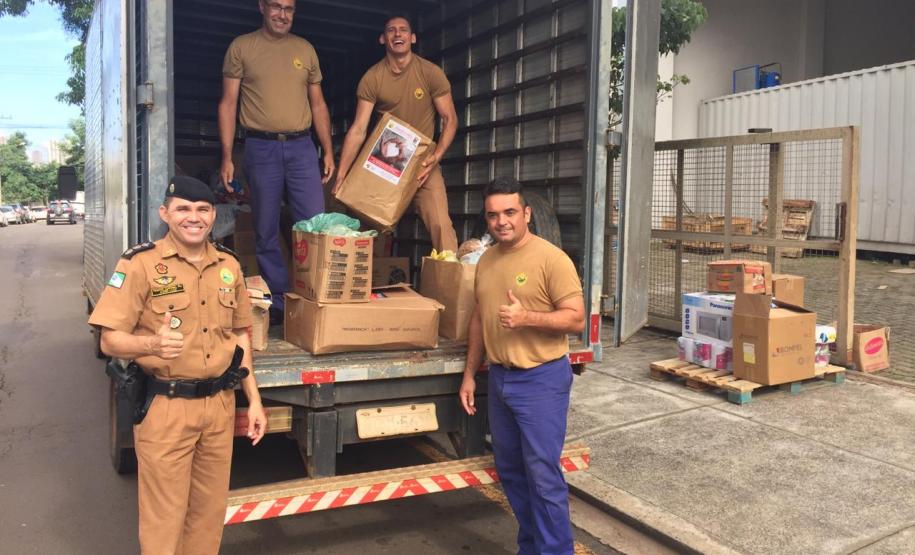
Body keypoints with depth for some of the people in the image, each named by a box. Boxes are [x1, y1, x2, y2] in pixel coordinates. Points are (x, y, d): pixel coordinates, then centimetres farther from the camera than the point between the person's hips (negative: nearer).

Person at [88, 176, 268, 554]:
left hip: (219, 404, 5)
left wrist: (253, 399, 9)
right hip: (165, 408, -4)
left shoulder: (229, 265, 6)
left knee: (210, 509, 17)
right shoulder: (140, 263, -10)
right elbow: (111, 341, -11)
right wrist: (153, 344, -32)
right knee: (164, 515, 8)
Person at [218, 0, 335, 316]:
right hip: (261, 148, -1)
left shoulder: (305, 49, 12)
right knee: (266, 233, 3)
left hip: (301, 147, 2)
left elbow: (318, 104, 15)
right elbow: (228, 104, 3)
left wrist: (328, 151, 7)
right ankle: (279, 304, 14)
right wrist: (226, 157, -4)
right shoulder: (241, 47, 5)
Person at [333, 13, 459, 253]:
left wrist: (436, 156, -20)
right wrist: (341, 175, -17)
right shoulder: (371, 78, -7)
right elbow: (358, 130, -10)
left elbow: (450, 119, -4)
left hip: (423, 162, -1)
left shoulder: (431, 73, -8)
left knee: (440, 225, -14)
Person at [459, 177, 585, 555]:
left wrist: (527, 317, -28)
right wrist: (469, 375, 14)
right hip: (499, 377, 8)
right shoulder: (485, 261, 8)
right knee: (510, 470, 17)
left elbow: (576, 319, -15)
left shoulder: (551, 259, -13)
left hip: (541, 379, -7)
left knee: (543, 475, -2)